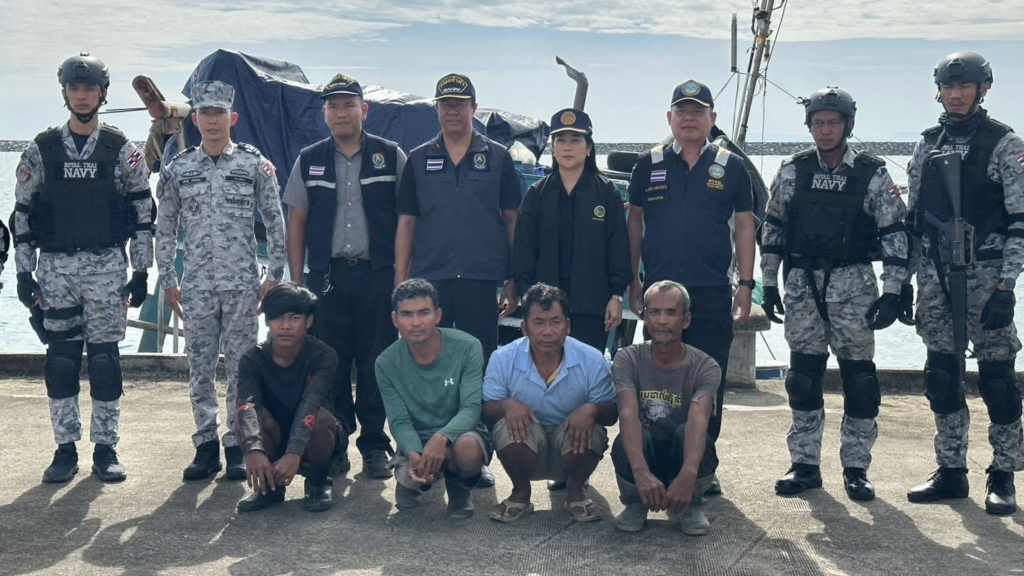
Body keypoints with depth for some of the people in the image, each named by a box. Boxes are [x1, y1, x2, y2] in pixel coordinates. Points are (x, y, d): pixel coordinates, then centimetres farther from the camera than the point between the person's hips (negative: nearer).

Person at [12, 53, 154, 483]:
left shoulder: (121, 150, 3)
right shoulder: (42, 150, 6)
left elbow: (143, 211, 3)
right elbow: (22, 214, 7)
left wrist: (141, 272, -1)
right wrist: (24, 273, 2)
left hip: (107, 266, -1)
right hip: (55, 267, 1)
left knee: (105, 358, 1)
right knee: (61, 358, 3)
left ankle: (105, 448, 9)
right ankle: (65, 449, 11)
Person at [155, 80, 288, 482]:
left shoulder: (255, 166, 2)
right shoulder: (177, 170, 6)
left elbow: (275, 224, 4)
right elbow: (165, 230, 11)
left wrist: (275, 276, 0)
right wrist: (167, 282, 8)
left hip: (243, 284, -2)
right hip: (196, 286, 2)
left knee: (241, 367, 2)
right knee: (200, 369, 5)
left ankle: (238, 447, 10)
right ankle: (206, 446, 14)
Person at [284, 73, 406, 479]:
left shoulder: (390, 156, 5)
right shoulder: (309, 161, 10)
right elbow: (296, 223, 11)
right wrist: (296, 280, 5)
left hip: (378, 274, -1)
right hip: (327, 275, 1)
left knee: (376, 364, 2)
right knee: (330, 364, 4)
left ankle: (375, 445, 11)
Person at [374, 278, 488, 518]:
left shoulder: (467, 348, -15)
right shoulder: (386, 363, -8)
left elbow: (471, 408, -20)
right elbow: (399, 421, -10)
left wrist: (442, 437, -40)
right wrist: (413, 452, -33)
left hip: (459, 433, -2)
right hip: (416, 440, 2)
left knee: (467, 447, -38)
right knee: (410, 476, -31)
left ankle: (459, 486, 1)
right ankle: (411, 482, 12)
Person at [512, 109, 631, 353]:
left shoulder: (607, 193, 4)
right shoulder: (536, 194, 9)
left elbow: (618, 247, 2)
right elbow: (524, 248, 7)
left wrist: (616, 296, -4)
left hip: (592, 304, -1)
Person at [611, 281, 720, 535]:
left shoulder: (705, 367, -13)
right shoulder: (627, 360, -12)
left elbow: (698, 419, -32)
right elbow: (628, 414, -29)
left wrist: (688, 474, -51)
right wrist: (642, 472, -47)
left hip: (685, 457, 0)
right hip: (641, 458, 0)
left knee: (685, 433, -34)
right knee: (632, 437, -34)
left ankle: (691, 507, -6)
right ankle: (635, 504, -3)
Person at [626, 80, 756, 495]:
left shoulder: (730, 167, 6)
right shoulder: (649, 165, 7)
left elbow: (744, 226, 7)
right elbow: (634, 220, 12)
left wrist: (745, 284, 1)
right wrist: (632, 278, 7)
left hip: (712, 293, 0)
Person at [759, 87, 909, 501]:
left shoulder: (872, 175, -1)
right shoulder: (792, 172, 5)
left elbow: (894, 235, -1)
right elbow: (772, 229, 11)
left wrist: (891, 293, -7)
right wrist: (769, 283, 8)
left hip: (853, 284, -2)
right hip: (802, 284, 2)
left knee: (858, 377, 0)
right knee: (803, 377, 5)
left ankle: (856, 467, 10)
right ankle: (805, 465, 14)